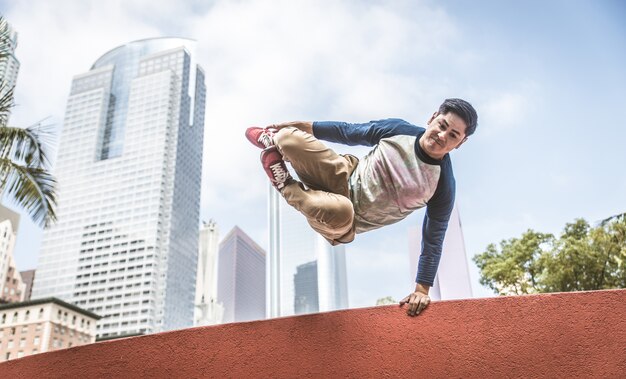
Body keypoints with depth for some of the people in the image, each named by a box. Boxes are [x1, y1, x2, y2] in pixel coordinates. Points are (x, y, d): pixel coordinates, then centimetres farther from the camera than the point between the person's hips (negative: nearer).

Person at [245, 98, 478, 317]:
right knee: (289, 137, -22)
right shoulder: (399, 129, -9)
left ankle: (286, 187, -11)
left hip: (349, 225, -2)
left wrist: (422, 289, -13)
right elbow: (349, 132, 3)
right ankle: (272, 140, 17)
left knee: (340, 213, -42)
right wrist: (304, 126, 2)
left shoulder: (443, 185, -16)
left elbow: (433, 240, -9)